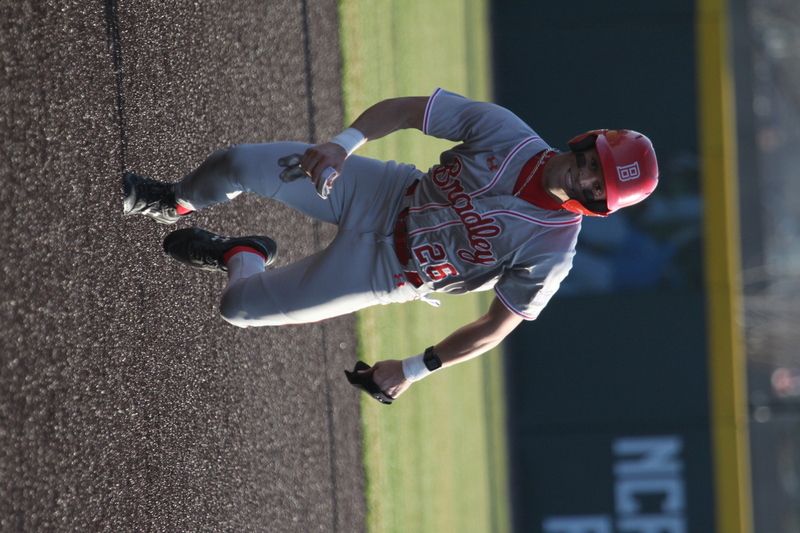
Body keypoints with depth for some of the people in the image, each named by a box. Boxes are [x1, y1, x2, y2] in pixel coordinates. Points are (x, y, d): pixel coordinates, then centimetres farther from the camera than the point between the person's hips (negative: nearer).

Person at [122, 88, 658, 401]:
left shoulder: (551, 250, -26)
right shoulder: (507, 133, -19)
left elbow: (498, 326, -15)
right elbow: (403, 109, -12)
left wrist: (416, 368, -13)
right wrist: (347, 142, -28)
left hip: (388, 271, -2)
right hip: (383, 193, 2)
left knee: (238, 307, -6)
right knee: (236, 165, -7)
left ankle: (242, 256, 34)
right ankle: (176, 203, 31)